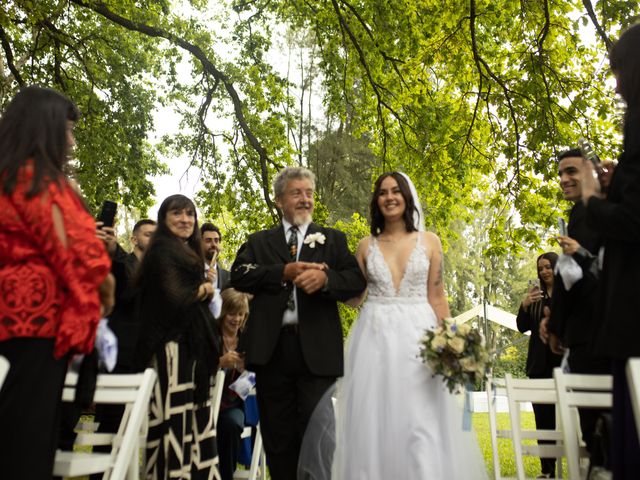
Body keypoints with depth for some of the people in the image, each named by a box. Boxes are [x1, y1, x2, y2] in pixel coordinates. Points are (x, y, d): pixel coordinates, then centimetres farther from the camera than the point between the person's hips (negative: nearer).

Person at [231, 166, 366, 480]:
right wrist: (284, 272, -14)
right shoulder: (259, 241, 14)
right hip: (272, 348, 1)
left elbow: (356, 281, 0)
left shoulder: (332, 239, 12)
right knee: (277, 435, 12)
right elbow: (239, 275, -3)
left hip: (317, 349, -1)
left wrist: (325, 278, -19)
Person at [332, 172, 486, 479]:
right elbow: (354, 296, 9)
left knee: (421, 423, -3)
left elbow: (437, 298, 4)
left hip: (418, 335, -1)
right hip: (375, 338, 1)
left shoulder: (430, 242, 5)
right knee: (373, 423, 4)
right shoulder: (366, 246, 8)